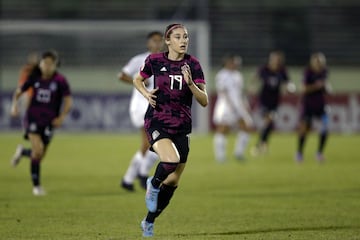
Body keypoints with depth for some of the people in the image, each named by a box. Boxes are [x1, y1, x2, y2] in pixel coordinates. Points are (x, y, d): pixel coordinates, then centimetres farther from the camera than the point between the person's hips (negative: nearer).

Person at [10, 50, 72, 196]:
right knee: (38, 149, -20)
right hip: (33, 118, -1)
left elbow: (68, 101, -6)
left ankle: (23, 152, 43)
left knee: (39, 156, 6)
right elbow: (19, 91, 10)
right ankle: (36, 185, -3)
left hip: (49, 122, 1)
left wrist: (62, 117, -19)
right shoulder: (34, 77, -3)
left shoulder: (60, 81, -8)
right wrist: (14, 104, -7)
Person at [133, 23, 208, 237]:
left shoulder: (192, 64, -4)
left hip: (182, 127, 3)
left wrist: (190, 83, -25)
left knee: (173, 181, 6)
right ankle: (153, 185, 3)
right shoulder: (155, 60, -4)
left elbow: (204, 101, -8)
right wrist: (146, 93, -5)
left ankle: (149, 222, 26)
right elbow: (138, 80, 16)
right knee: (171, 159, -31)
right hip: (157, 122, -3)